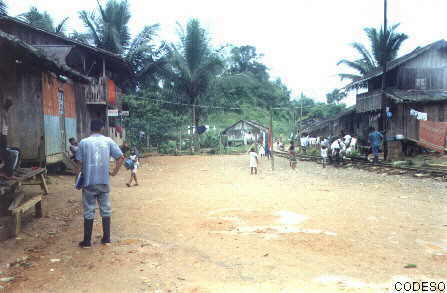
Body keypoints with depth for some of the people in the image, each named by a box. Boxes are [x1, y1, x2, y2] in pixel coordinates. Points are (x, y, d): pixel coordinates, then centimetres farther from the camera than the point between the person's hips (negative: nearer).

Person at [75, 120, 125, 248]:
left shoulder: (83, 142, -2)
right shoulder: (108, 141, 1)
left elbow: (79, 162, -1)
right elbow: (120, 157, -3)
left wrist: (81, 173, 15)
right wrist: (115, 171, 7)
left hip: (89, 182, -1)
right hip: (104, 181, 1)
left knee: (89, 211, 7)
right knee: (106, 210, 12)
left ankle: (87, 241, 13)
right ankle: (106, 238, 19)